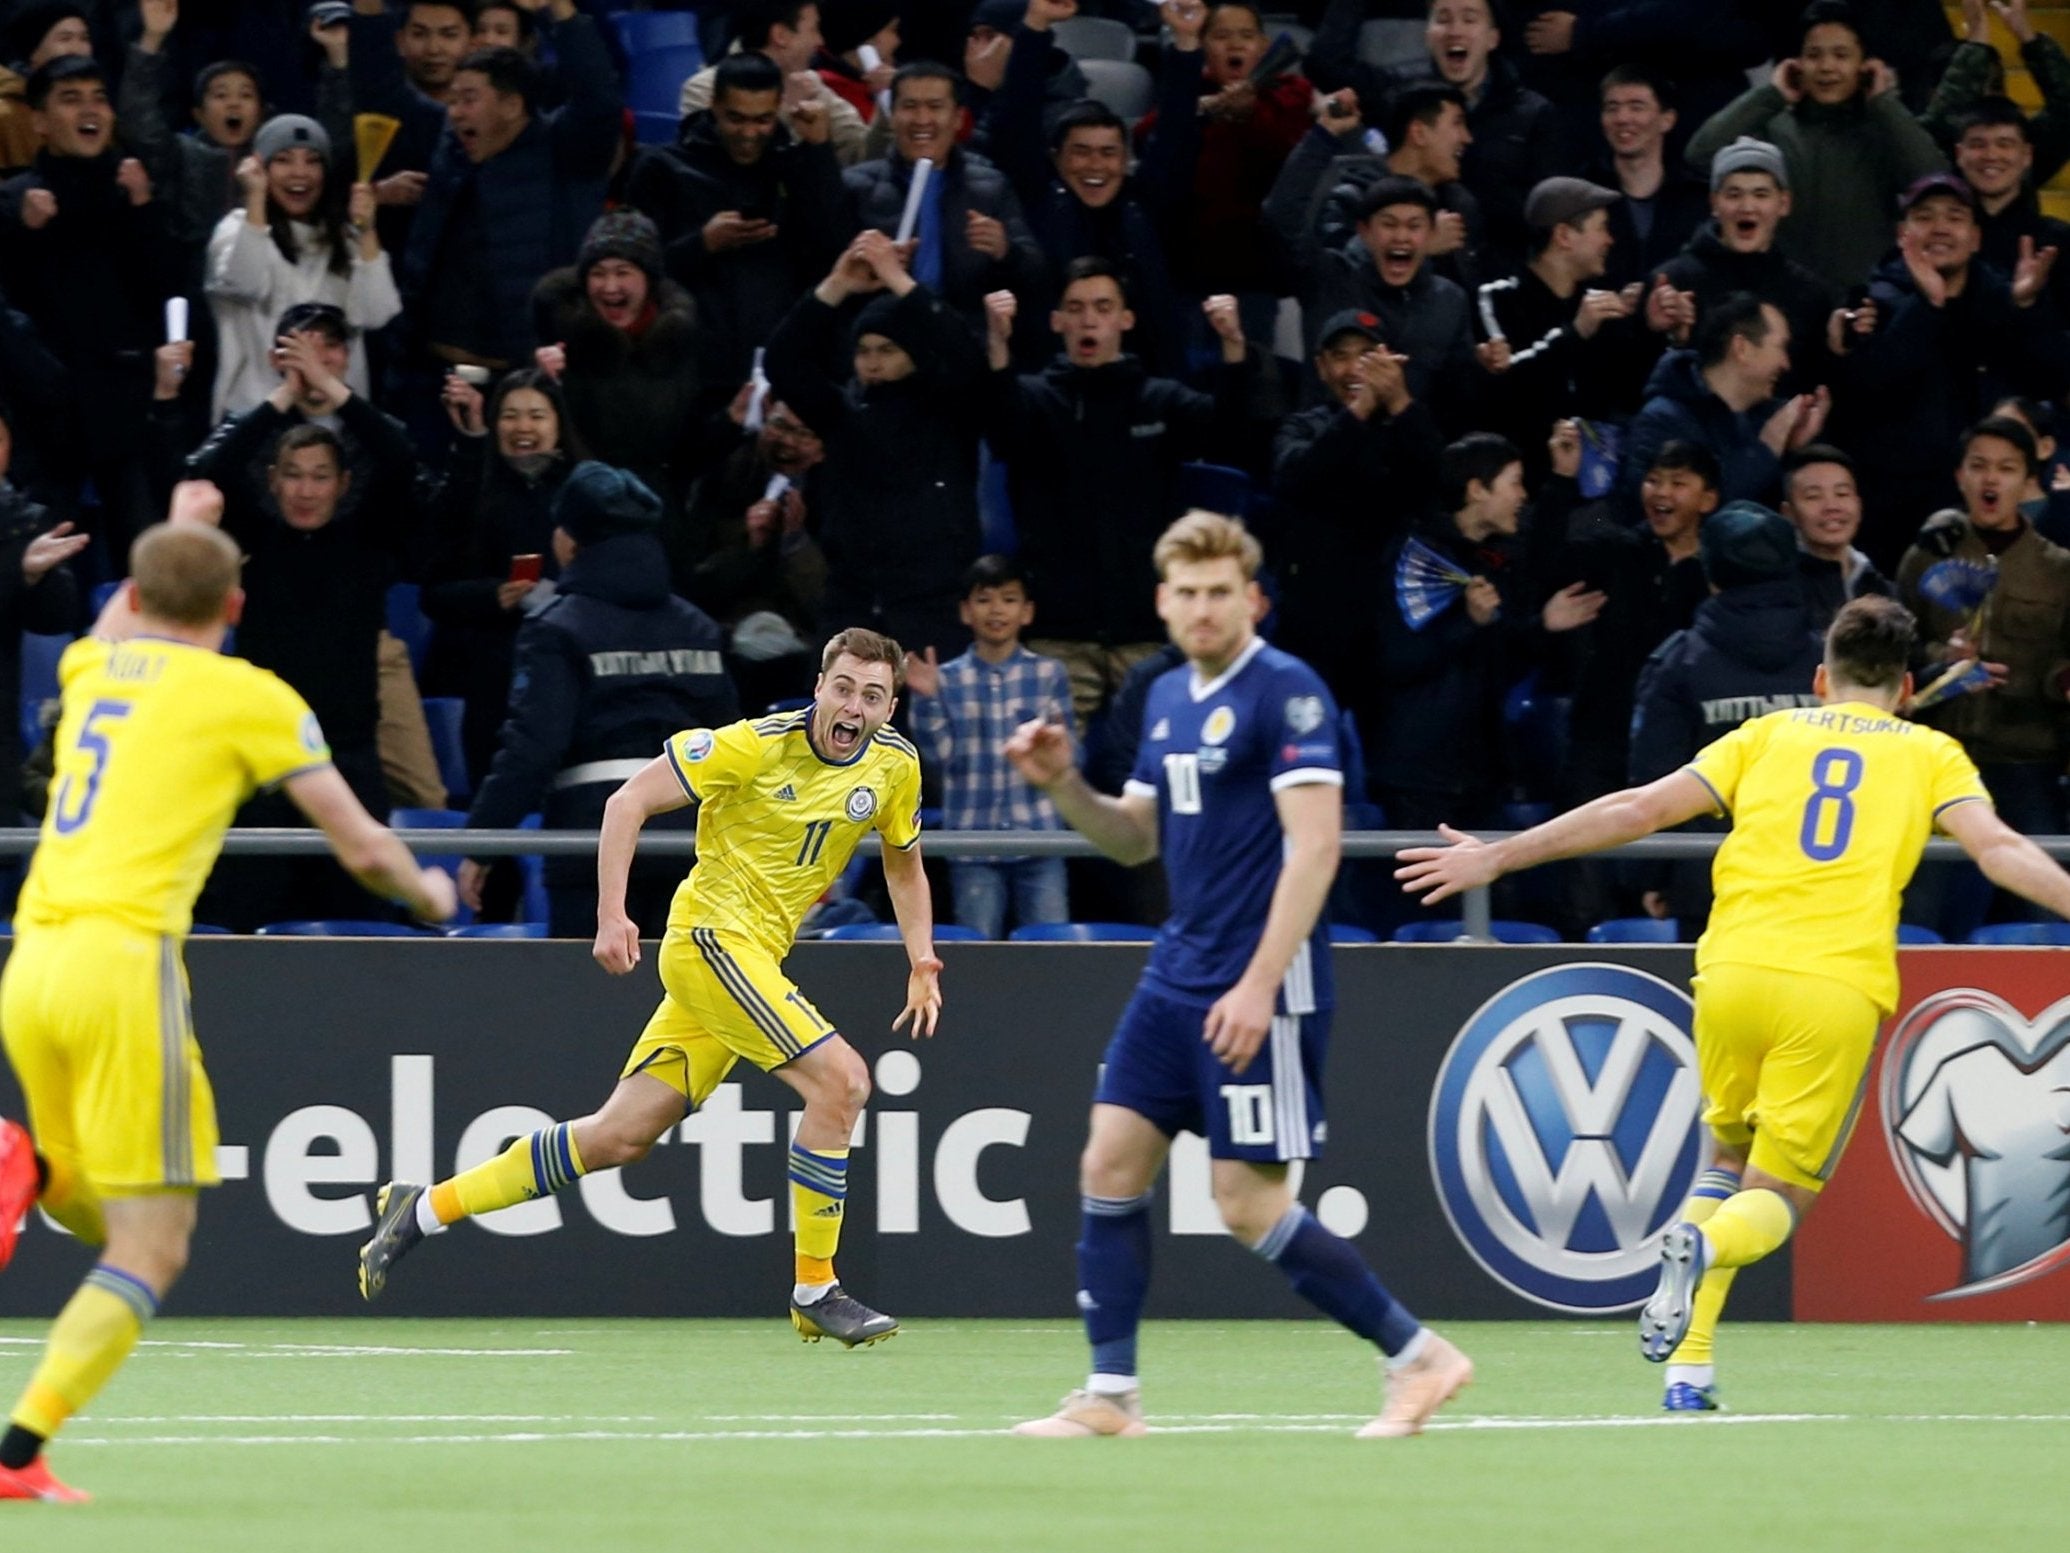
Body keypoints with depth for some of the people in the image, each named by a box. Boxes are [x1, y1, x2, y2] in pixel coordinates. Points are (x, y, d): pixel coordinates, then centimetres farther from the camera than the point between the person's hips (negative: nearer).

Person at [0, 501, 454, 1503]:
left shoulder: (92, 668, 19)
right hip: (125, 961, -6)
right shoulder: (251, 698, 4)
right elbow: (362, 848, 8)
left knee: (105, 1224, 21)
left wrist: (173, 532, 63)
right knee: (152, 1252, -4)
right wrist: (428, 895, 30)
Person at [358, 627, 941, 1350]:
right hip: (712, 934, -7)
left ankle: (424, 1208, 16)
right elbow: (630, 801, -10)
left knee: (619, 1135, 6)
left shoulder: (895, 764, 4)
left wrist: (922, 959, 12)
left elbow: (904, 861, 23)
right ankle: (815, 1291, -12)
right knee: (841, 1078, -21)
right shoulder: (756, 745, -15)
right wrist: (611, 914, -17)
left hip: (758, 959, 7)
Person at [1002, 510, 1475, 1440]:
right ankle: (1110, 1393, 6)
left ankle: (1418, 1356, 4)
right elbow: (1137, 839, 22)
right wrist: (1062, 785, 3)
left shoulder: (1286, 692, -12)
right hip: (1176, 977, 8)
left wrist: (1260, 985, -24)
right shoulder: (1168, 699, 13)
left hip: (1260, 987, -8)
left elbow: (1314, 844, -19)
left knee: (1248, 1204, -8)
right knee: (1111, 1165, 1)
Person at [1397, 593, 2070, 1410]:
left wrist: (1497, 858, 13)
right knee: (1778, 1198, 8)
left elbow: (1639, 808, 11)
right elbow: (2000, 849, -3)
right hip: (1838, 989, -2)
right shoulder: (1931, 754, 14)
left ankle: (1689, 1369, 8)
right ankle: (1706, 1246, -29)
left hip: (1734, 972, 2)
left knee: (1729, 1154, 24)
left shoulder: (1769, 734, 17)